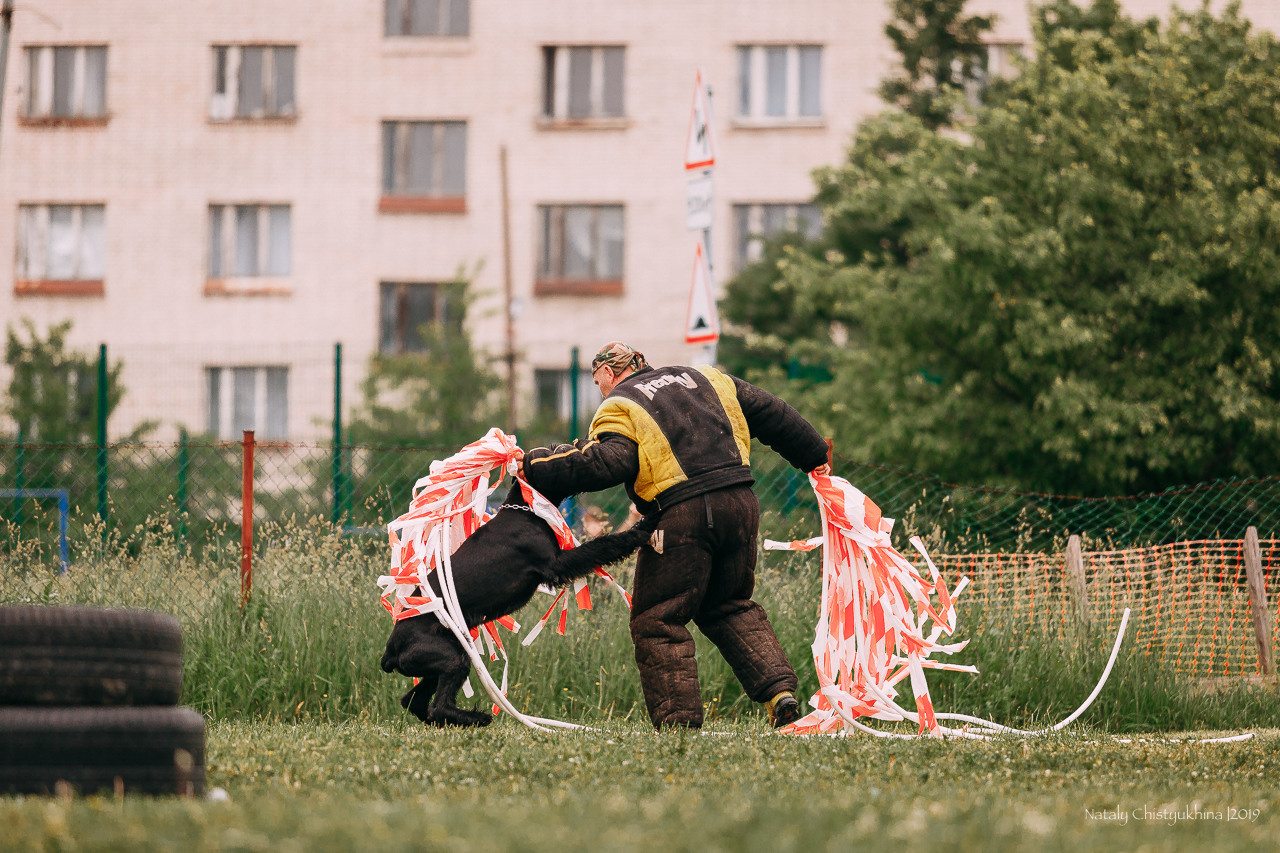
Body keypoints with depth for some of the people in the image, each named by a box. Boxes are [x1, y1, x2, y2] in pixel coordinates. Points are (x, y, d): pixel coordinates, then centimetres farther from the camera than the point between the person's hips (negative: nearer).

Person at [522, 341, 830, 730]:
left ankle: (678, 721, -3)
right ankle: (779, 689, 7)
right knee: (730, 608, 23)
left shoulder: (618, 407, 5)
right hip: (740, 503, 6)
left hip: (683, 515, -6)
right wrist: (814, 456, 38)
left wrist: (535, 465, -8)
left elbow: (609, 462, -15)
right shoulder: (703, 379, 24)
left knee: (657, 621, 4)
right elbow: (770, 413, 26)